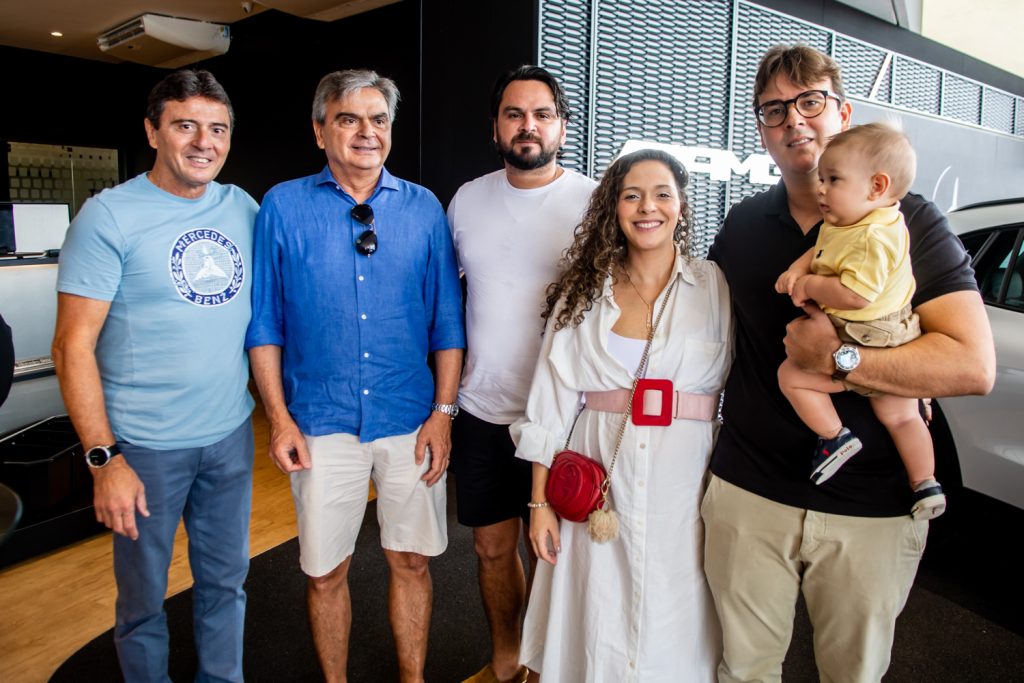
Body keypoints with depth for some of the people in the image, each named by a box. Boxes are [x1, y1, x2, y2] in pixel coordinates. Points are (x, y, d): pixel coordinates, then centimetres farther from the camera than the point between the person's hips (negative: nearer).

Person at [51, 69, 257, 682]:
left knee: (226, 580, 18)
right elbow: (74, 346, -11)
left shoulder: (245, 210, 4)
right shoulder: (109, 217, -10)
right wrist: (104, 458, -15)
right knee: (144, 595, 13)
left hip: (232, 435, 4)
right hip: (145, 444, -4)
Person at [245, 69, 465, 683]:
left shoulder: (423, 207, 3)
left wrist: (443, 411, -2)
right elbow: (264, 323, 2)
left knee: (412, 561, 12)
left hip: (410, 421, 1)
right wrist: (279, 418, -4)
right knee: (326, 570, 12)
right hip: (322, 424, -1)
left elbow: (447, 320, 4)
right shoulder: (284, 206, 0)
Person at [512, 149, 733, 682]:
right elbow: (551, 402, 3)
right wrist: (540, 500, 1)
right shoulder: (583, 292, 4)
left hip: (684, 483, -1)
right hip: (598, 480, 1)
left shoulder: (715, 287, 0)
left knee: (675, 628, 10)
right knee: (595, 626, 11)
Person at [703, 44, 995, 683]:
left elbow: (975, 366, -15)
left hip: (873, 508, -2)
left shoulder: (909, 222, -6)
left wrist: (838, 356, -22)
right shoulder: (742, 225, 5)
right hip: (748, 494, 3)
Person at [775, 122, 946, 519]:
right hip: (891, 345, 11)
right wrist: (798, 270, -1)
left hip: (869, 346, -11)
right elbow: (819, 250, 19)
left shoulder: (874, 237, -26)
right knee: (900, 416, 18)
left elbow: (855, 294, -32)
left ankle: (835, 437, 2)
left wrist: (809, 286, -18)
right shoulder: (844, 224, 6)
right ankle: (926, 485, 27)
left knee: (791, 374, -5)